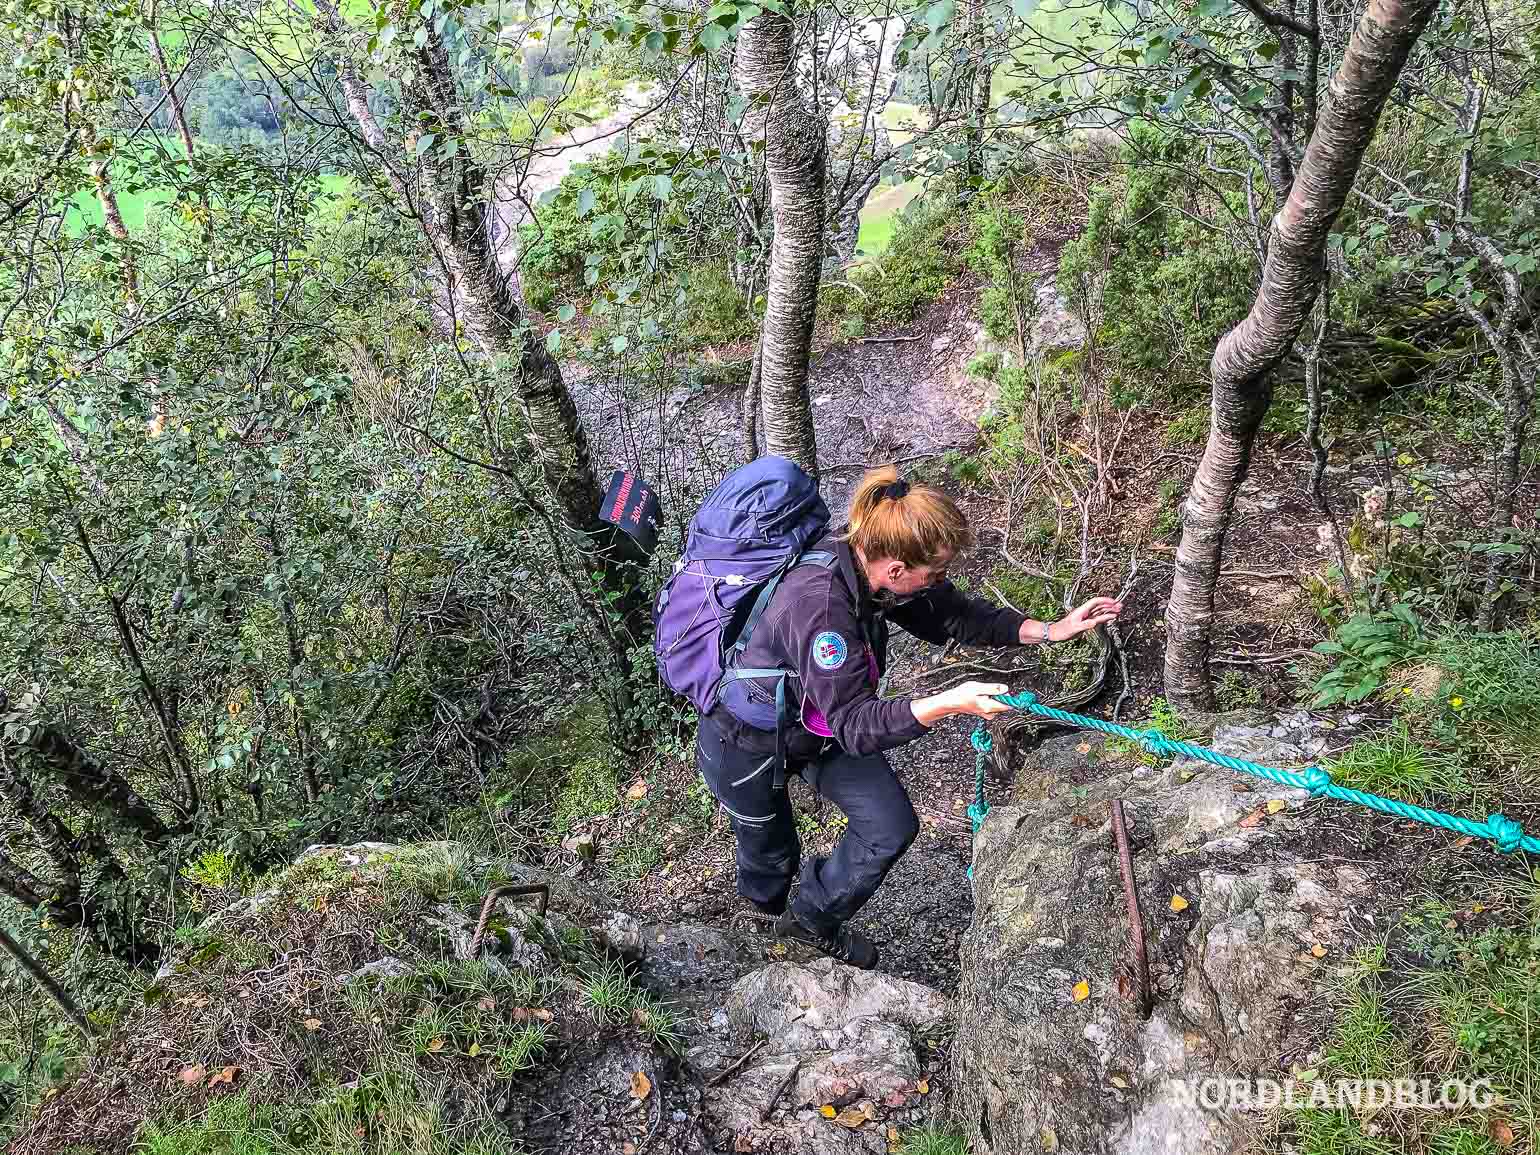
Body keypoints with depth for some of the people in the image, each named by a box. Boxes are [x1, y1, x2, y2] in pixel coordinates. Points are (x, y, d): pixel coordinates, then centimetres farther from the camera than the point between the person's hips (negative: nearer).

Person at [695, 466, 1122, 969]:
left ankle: (811, 919, 28)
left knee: (892, 827, 2)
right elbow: (854, 724, -38)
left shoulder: (870, 565, -17)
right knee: (770, 851, 16)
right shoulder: (821, 604, -42)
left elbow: (952, 615, -2)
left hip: (818, 722, 7)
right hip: (744, 743, -7)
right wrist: (948, 703, -50)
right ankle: (766, 906, 53)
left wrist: (1051, 630, -9)